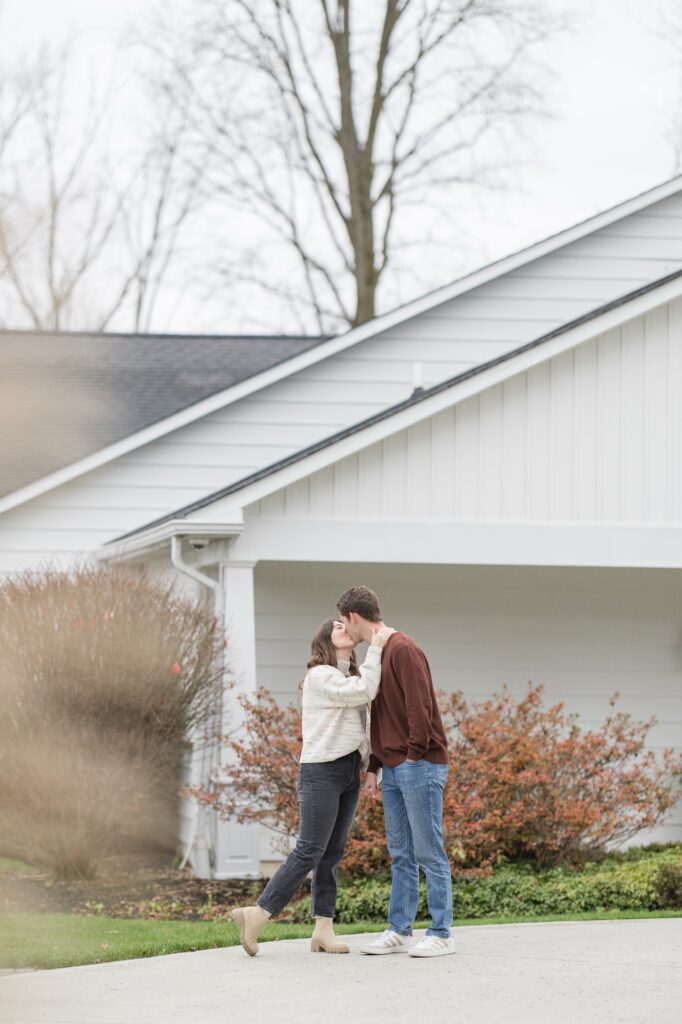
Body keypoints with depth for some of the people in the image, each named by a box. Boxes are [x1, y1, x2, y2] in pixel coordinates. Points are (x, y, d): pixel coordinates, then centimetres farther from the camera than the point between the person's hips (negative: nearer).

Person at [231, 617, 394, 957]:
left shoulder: (351, 676, 18)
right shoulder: (320, 676, -9)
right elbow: (364, 692, -21)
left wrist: (367, 762, 8)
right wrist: (376, 647, -17)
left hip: (349, 772, 8)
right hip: (321, 772, -8)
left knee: (333, 852, 4)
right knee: (310, 850, -12)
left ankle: (323, 929, 2)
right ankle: (256, 915, -11)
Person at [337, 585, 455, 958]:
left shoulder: (402, 650, -11)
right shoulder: (377, 654, 17)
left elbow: (420, 705, -19)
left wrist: (415, 754, -18)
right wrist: (373, 767, 19)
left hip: (420, 766, -9)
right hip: (392, 769, 9)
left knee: (429, 853, -6)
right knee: (401, 855, 10)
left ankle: (441, 934, -3)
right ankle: (399, 931, 13)